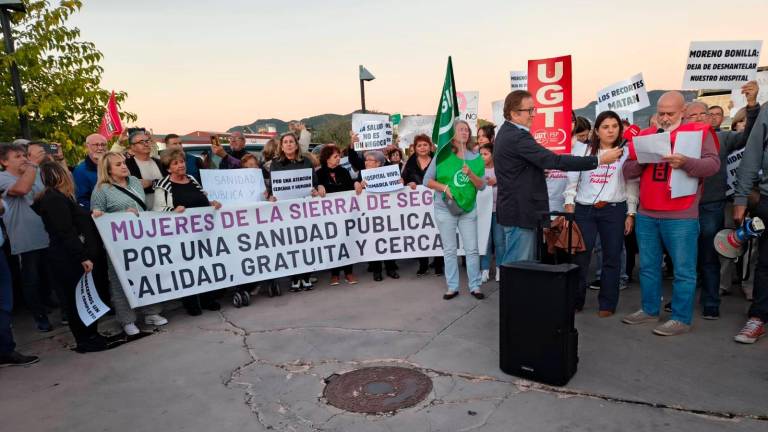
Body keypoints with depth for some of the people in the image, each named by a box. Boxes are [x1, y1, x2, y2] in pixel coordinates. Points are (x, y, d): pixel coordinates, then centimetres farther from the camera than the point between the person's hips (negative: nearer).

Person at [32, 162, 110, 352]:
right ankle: (86, 340, 10)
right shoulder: (55, 199, -17)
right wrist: (83, 257, -23)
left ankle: (90, 336, 24)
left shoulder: (57, 197, 13)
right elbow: (65, 233, -22)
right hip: (69, 259, -10)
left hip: (70, 258, 10)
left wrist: (90, 214, 14)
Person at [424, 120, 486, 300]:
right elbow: (427, 180, -2)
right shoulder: (442, 155, -3)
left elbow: (482, 185, -2)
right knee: (449, 250, 6)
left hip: (468, 209, 1)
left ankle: (475, 286, 13)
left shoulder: (475, 157, 1)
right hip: (445, 209, -1)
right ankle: (452, 287, 15)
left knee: (472, 249, 3)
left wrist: (470, 174, -19)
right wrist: (444, 187, -16)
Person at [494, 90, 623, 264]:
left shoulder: (506, 133, 13)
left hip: (516, 209, 11)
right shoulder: (518, 137, -20)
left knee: (516, 265, 17)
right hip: (520, 212, -11)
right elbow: (555, 161, -25)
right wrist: (599, 160, -21)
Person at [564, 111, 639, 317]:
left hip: (614, 210, 0)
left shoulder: (626, 152, 3)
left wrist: (631, 213, 0)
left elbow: (632, 184, 4)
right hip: (584, 209, 0)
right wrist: (569, 204, -2)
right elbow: (572, 179, 5)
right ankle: (575, 301, 15)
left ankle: (607, 304, 17)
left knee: (612, 258, 6)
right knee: (580, 256, 1)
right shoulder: (582, 149, 4)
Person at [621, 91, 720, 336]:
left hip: (681, 217, -5)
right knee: (648, 267, 13)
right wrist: (642, 161, -10)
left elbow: (713, 164, -11)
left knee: (683, 270, 1)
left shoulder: (699, 132, 1)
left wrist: (685, 162, -28)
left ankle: (681, 319, 9)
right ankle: (650, 310, 25)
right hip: (646, 215, 5)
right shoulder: (646, 136, 12)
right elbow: (627, 171, 10)